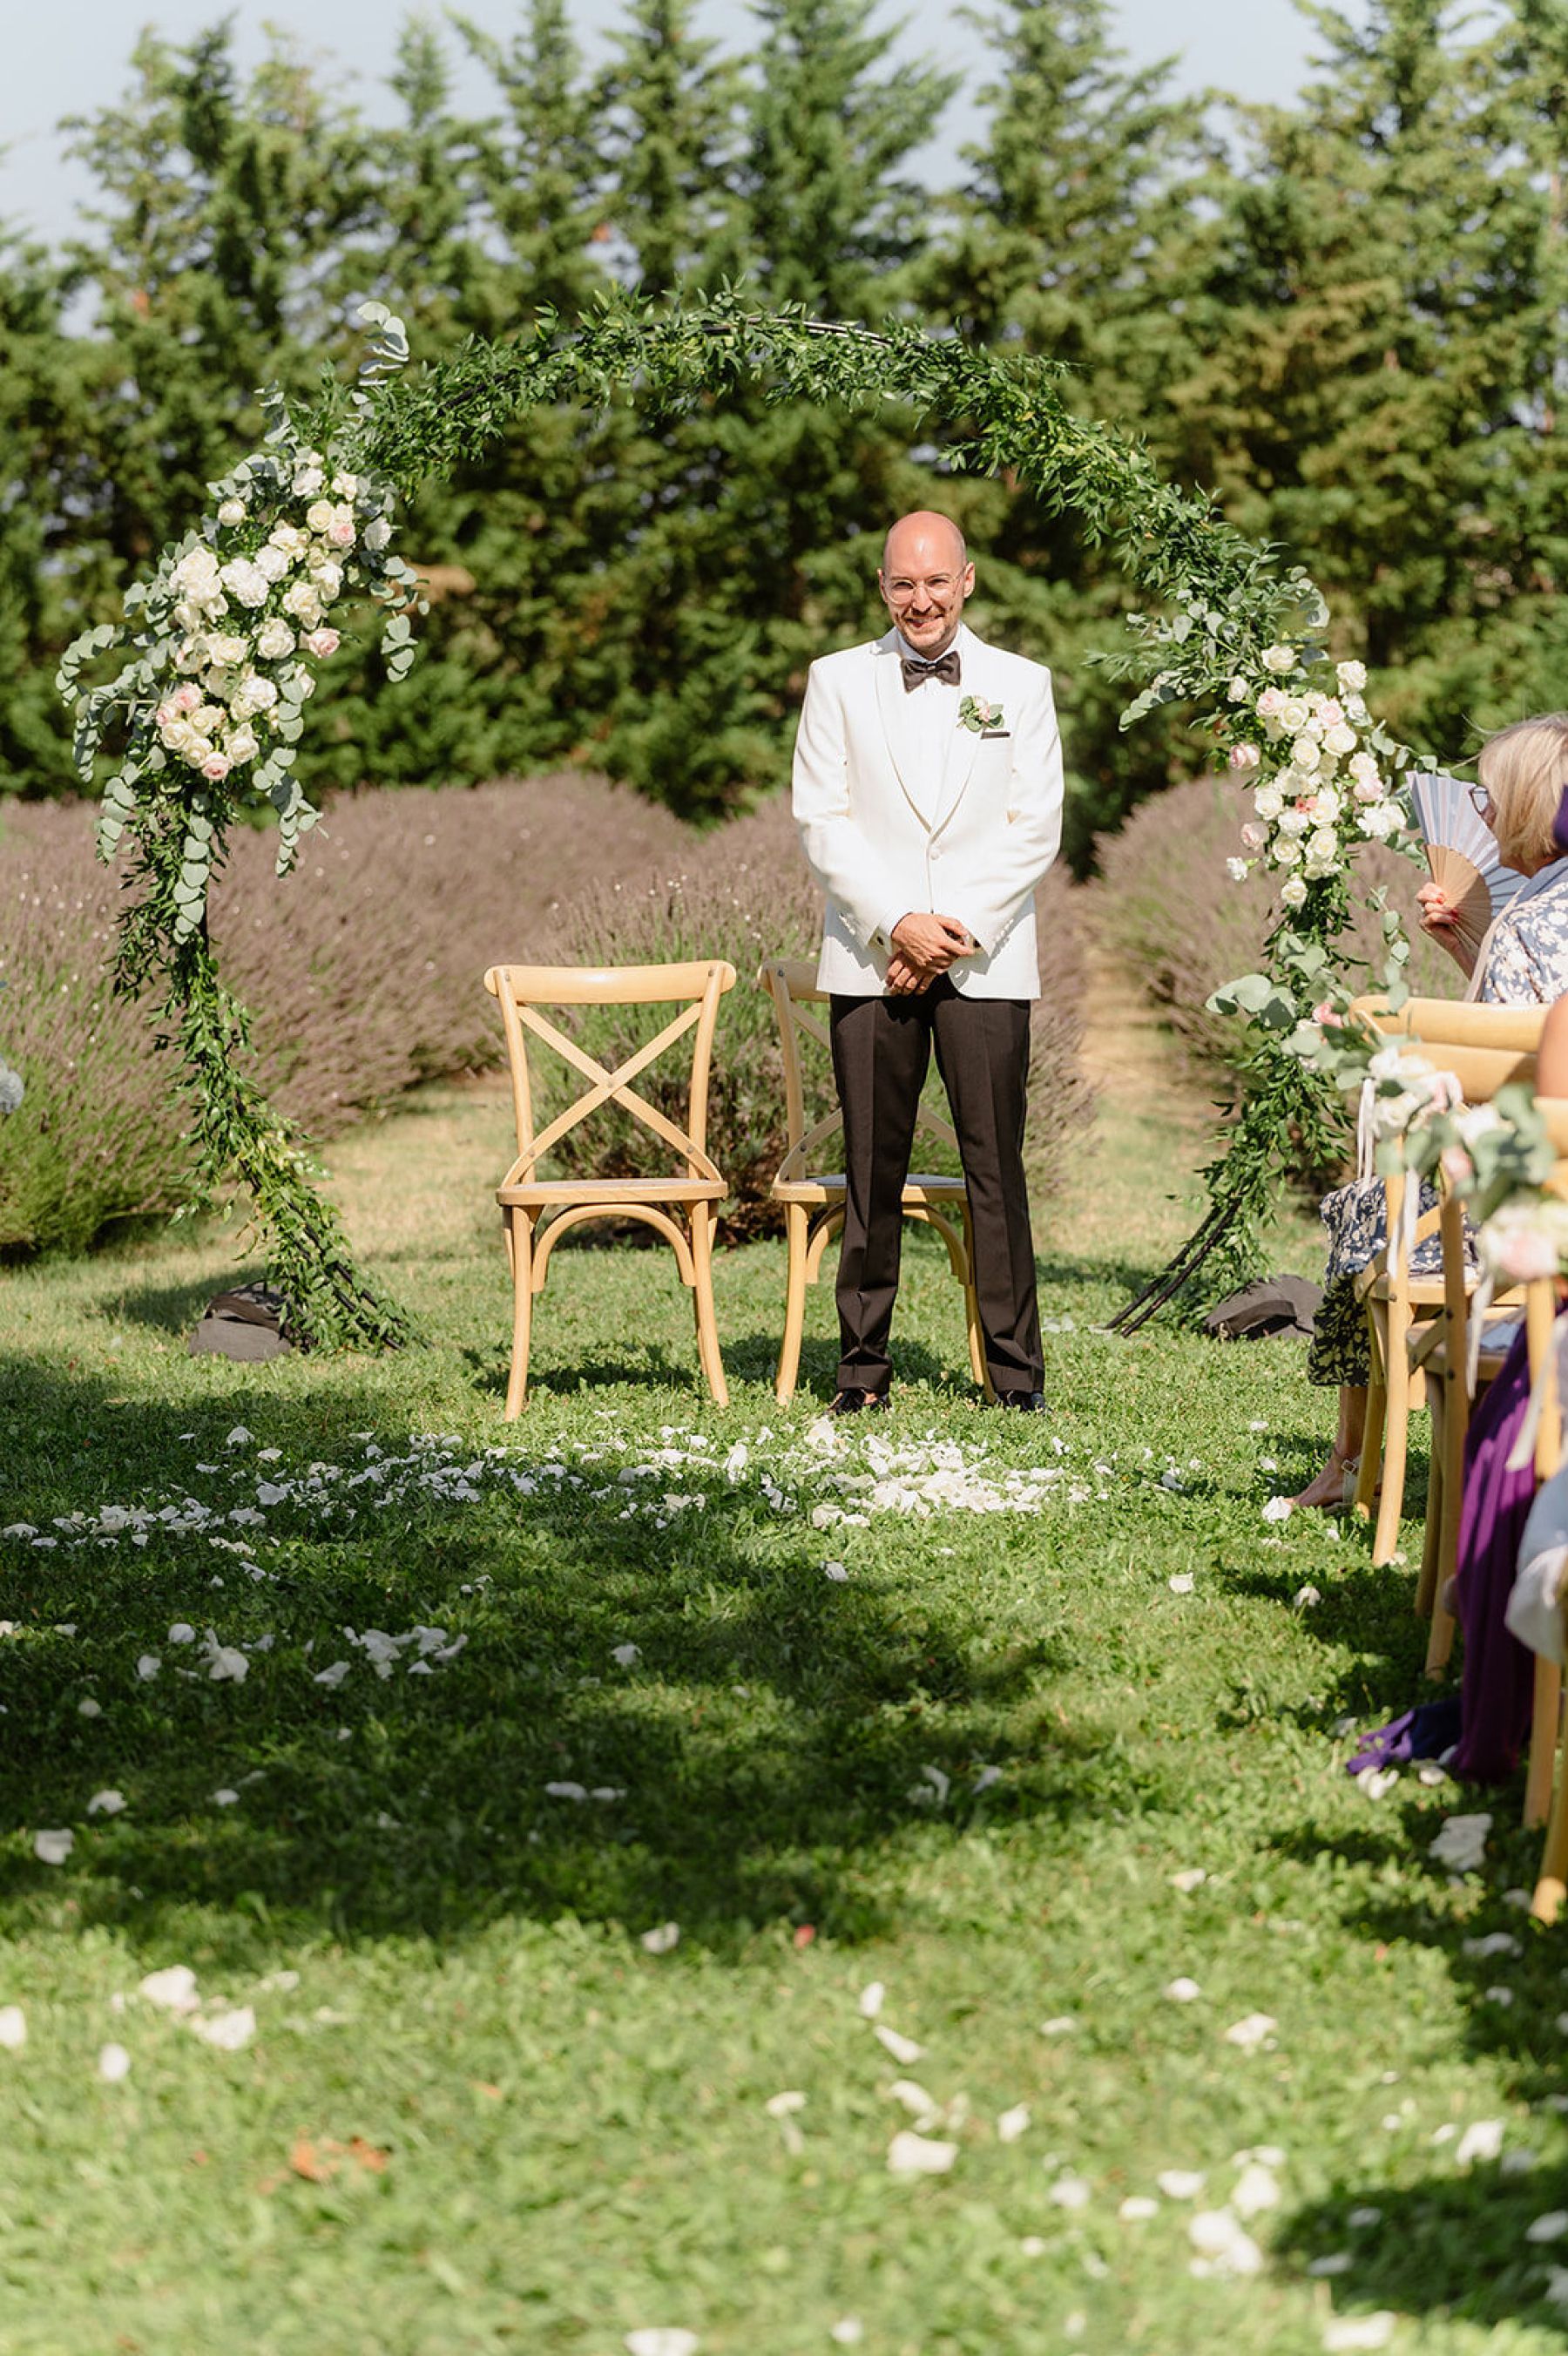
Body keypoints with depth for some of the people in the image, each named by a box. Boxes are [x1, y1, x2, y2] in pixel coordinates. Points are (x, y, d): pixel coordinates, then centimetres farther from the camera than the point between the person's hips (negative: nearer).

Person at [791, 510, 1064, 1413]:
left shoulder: (1022, 685, 9)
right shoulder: (839, 681, 9)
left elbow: (1035, 828, 3)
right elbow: (822, 822, 3)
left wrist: (959, 930, -8)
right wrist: (897, 925, -9)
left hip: (986, 959, 0)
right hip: (871, 959, 0)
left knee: (997, 1167, -4)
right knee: (872, 1170, 0)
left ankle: (1017, 1372, 1)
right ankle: (864, 1367, 9)